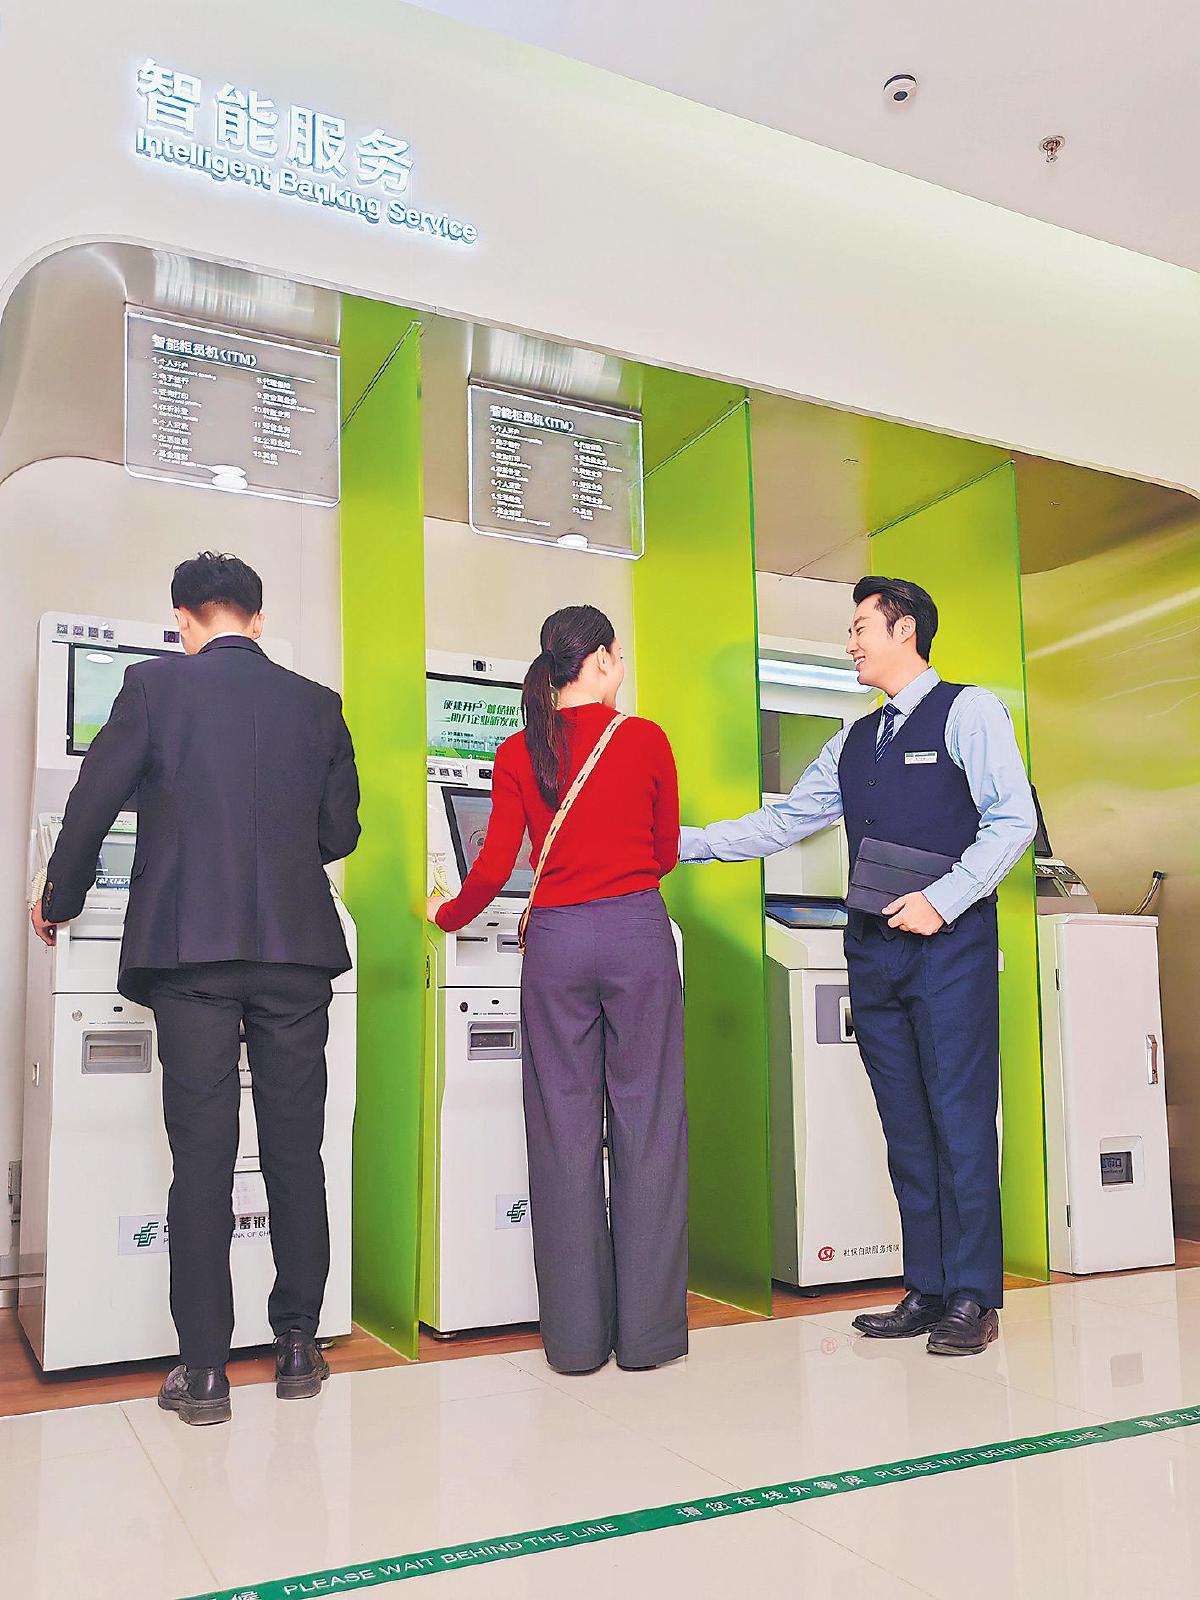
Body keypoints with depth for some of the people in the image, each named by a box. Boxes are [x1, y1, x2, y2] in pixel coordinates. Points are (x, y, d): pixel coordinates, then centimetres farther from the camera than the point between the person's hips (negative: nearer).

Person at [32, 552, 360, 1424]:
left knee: (202, 1156, 2)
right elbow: (340, 833, 11)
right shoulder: (317, 704, 7)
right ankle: (297, 1348, 18)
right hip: (296, 946, 2)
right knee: (296, 1152, 9)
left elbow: (93, 804, 1)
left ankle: (203, 1370, 7)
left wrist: (60, 902, 17)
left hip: (188, 945, -2)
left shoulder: (155, 687, 0)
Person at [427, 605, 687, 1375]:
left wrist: (447, 916, 19)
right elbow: (666, 854, 9)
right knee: (646, 1123, 5)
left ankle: (577, 1334, 15)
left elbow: (495, 867, 0)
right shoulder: (646, 739, 0)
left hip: (556, 941, 2)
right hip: (638, 934, -1)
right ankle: (648, 1327, 12)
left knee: (565, 1129, 8)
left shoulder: (519, 753, 2)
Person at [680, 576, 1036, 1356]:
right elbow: (781, 823, 19)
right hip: (874, 950, 6)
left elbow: (1014, 818, -8)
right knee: (906, 1128, 8)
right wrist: (682, 843, 14)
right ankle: (926, 1289, 15)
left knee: (960, 1120, -4)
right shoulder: (854, 741, 19)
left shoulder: (969, 711, 1)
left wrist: (942, 901, -16)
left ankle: (973, 1297, 5)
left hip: (949, 946, -6)